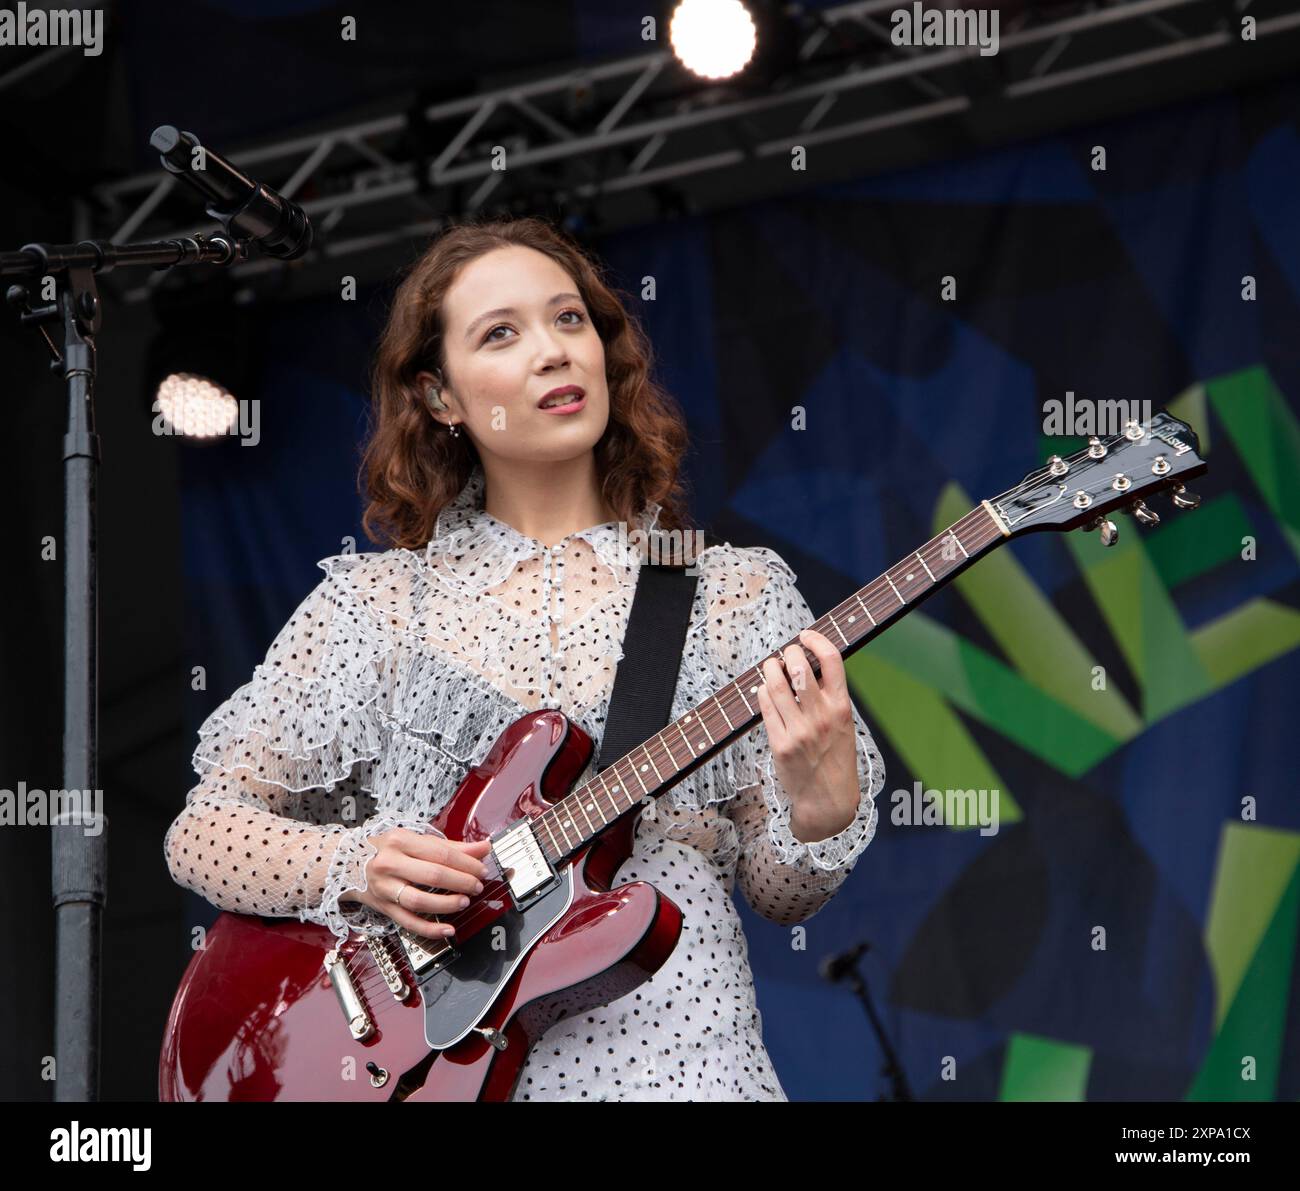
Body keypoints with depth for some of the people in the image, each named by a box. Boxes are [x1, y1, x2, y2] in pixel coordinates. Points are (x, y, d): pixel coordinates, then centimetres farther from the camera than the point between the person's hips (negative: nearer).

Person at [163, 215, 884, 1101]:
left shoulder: (733, 593, 13)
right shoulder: (379, 599, 12)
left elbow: (781, 895, 13)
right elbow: (202, 833, 12)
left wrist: (819, 805, -9)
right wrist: (354, 866, -7)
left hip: (666, 1052, 0)